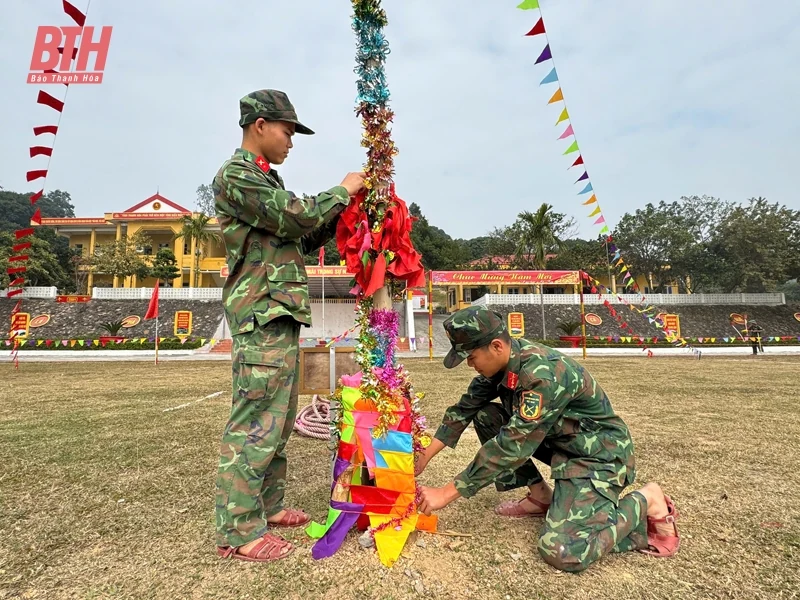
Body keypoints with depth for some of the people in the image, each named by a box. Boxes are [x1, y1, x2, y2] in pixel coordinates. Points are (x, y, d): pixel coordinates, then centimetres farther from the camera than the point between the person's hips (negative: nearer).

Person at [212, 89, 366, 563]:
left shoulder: (265, 178, 23)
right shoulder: (237, 175, -7)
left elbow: (301, 240, 21)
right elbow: (296, 218, -17)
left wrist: (339, 213, 12)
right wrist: (341, 191, -2)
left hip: (283, 313, 10)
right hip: (263, 313, -10)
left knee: (279, 420, 14)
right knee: (255, 423, -5)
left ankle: (268, 505, 27)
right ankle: (240, 531, 7)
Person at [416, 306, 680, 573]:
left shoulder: (544, 375, -33)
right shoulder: (502, 360, -8)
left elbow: (511, 446, -34)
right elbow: (465, 408, -1)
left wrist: (446, 493, -28)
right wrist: (425, 456, -5)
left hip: (596, 452, -8)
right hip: (556, 438, 8)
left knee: (561, 551, -22)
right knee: (485, 416, -3)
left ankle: (644, 502, 0)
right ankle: (540, 496, 8)